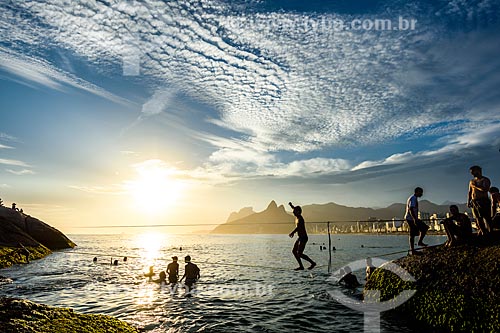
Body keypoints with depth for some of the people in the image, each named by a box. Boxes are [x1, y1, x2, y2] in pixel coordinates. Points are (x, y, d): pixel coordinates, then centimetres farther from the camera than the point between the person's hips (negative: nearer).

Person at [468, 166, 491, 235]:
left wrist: (476, 186, -5)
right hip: (474, 202, 6)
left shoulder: (485, 180, 1)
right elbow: (469, 192, 21)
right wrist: (468, 202, 12)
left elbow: (485, 189, -16)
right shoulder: (471, 181, 19)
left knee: (487, 218, -10)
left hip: (484, 201, -6)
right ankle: (483, 233, 6)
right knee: (478, 219, 3)